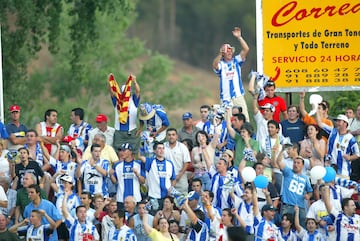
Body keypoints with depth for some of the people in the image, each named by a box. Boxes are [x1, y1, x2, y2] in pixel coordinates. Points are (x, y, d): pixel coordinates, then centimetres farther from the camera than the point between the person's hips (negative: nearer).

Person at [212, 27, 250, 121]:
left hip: (238, 95, 2)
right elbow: (215, 65, -20)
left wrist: (239, 37, -11)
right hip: (225, 98, -2)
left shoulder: (236, 61, 11)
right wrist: (220, 53, -35)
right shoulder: (220, 64, 4)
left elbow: (246, 49, 0)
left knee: (244, 117, -5)